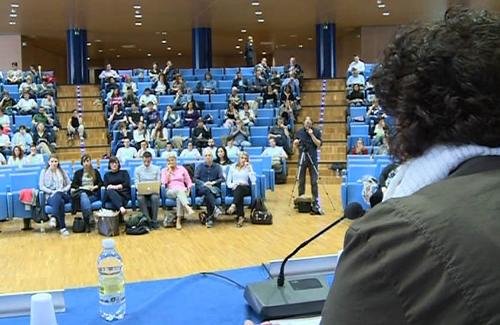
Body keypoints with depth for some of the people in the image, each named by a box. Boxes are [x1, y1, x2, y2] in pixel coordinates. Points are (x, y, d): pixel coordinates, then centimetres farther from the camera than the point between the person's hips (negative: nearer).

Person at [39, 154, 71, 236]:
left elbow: (69, 184, 16)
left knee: (57, 196, -40)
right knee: (60, 202, -39)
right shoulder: (44, 172, 13)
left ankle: (54, 217, -58)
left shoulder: (62, 171, 19)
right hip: (50, 196, -1)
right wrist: (52, 192, -11)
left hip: (63, 195, 1)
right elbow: (41, 186, 4)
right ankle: (62, 227, -50)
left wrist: (62, 190, -5)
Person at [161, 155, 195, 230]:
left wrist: (188, 190, -6)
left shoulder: (182, 168, 14)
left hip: (182, 191, 1)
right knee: (178, 189, -38)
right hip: (170, 191, -1)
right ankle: (188, 207, -60)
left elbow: (189, 182, 12)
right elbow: (164, 183, -5)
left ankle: (178, 221, -44)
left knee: (179, 198, -37)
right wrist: (169, 171, -3)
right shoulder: (164, 170, 13)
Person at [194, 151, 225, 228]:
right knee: (207, 190, -39)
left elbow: (222, 179, 6)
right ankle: (214, 208, -51)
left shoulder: (217, 166, 16)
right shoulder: (199, 167, 16)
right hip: (202, 188, 0)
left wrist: (213, 182, -11)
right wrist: (204, 183, -12)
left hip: (214, 188, 0)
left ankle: (209, 218, -42)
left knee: (208, 195, -37)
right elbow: (195, 179, 6)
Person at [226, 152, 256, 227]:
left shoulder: (249, 167, 12)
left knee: (239, 187, -38)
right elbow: (228, 181, 12)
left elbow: (253, 181, -3)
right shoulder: (232, 167, 15)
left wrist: (249, 169, -8)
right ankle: (240, 216, -50)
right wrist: (233, 185, -10)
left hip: (246, 189, -1)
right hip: (235, 189, 1)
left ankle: (233, 206, -61)